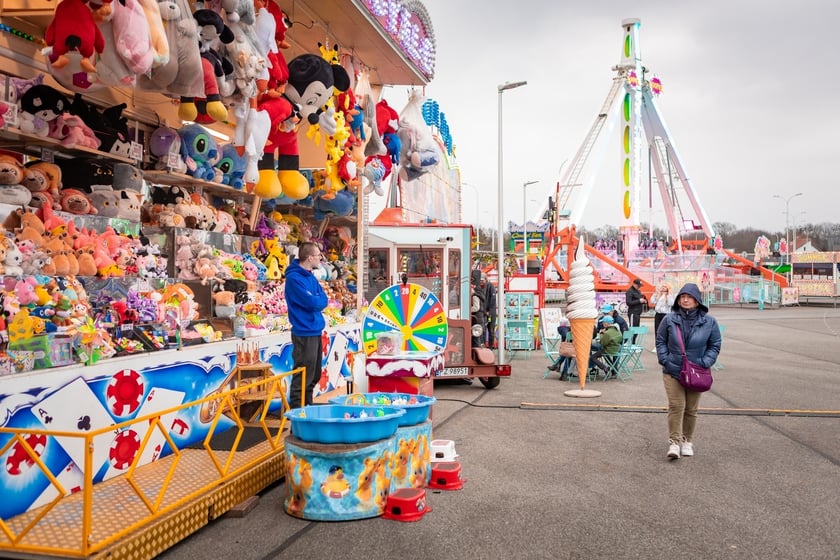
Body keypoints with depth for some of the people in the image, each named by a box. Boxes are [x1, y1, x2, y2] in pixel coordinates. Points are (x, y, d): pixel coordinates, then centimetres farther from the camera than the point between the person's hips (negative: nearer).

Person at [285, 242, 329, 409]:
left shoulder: (311, 276, 12)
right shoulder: (294, 278, -17)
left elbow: (323, 300, 8)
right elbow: (314, 303, -21)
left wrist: (317, 300, -11)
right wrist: (318, 299, -2)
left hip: (315, 331, 9)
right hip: (304, 333, -9)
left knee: (314, 375, 17)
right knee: (303, 376, -3)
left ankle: (307, 406, 29)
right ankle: (297, 409, 7)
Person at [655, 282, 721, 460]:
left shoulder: (709, 322, -3)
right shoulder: (669, 319, -4)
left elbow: (715, 345, 5)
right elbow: (660, 341, 6)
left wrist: (705, 363, -7)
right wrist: (665, 360, -6)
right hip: (672, 372, -1)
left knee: (691, 409, 11)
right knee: (676, 406, -8)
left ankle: (687, 441, 27)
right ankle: (674, 442, -2)